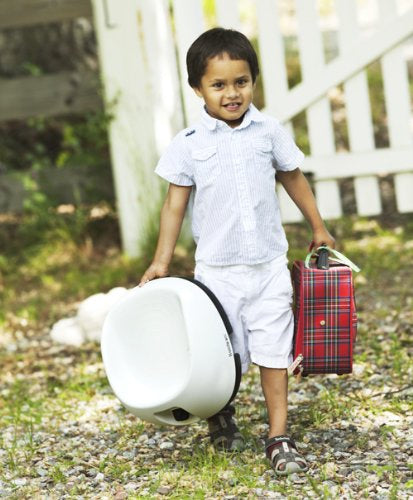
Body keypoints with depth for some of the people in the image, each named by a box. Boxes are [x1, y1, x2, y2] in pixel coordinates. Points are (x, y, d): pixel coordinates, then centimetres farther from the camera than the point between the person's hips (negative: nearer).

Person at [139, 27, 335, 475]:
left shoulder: (269, 132, 0)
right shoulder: (188, 144, -5)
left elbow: (293, 179, 14)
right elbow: (175, 203, -1)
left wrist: (318, 228, 21)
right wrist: (161, 261, -4)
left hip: (269, 265, 1)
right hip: (217, 269, -1)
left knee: (273, 351, 2)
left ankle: (278, 437, 11)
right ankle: (220, 415, 35)